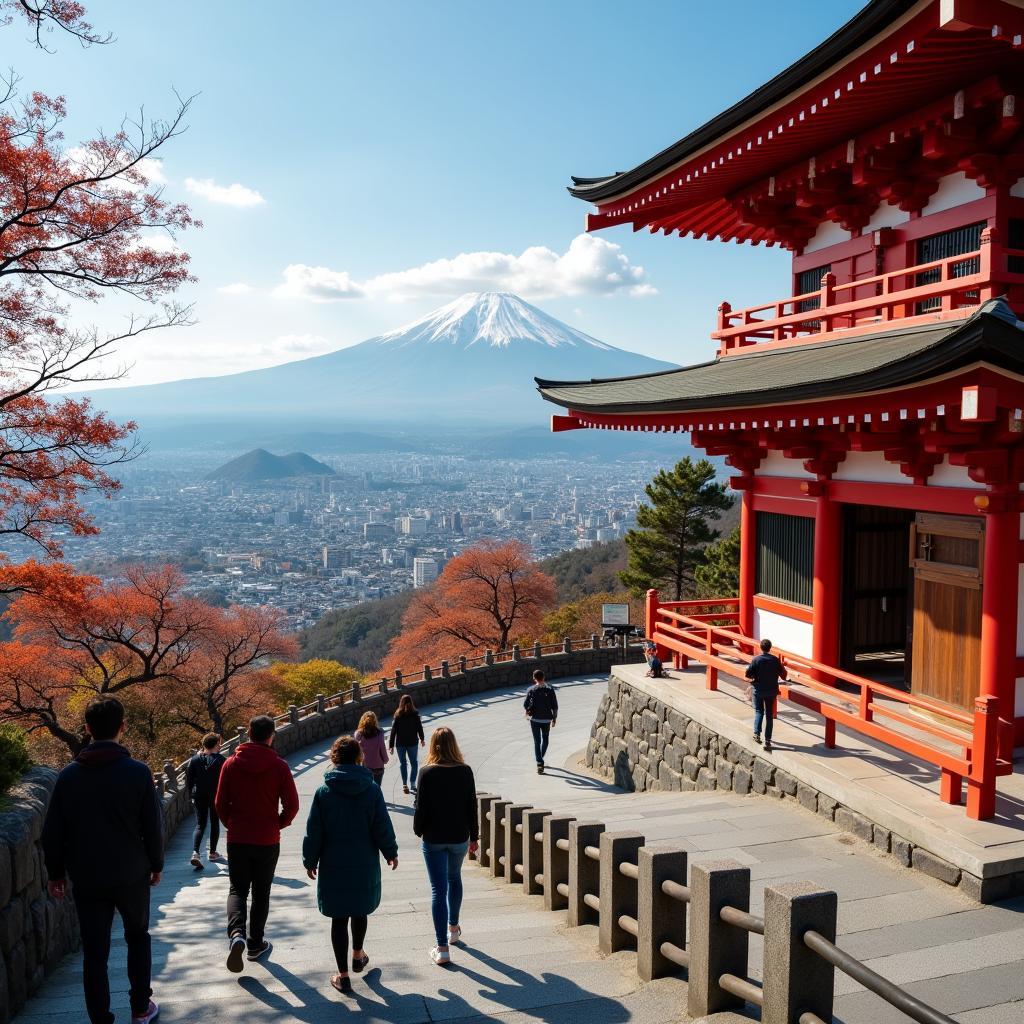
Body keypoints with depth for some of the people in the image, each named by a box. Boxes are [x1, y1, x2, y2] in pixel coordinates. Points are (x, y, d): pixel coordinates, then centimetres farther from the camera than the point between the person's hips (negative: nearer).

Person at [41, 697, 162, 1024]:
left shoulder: (69, 774, -5)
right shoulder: (138, 772, -11)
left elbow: (52, 832, -1)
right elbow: (153, 826, -7)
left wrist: (56, 872, 12)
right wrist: (156, 864, 7)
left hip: (86, 879, 1)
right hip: (131, 875, -1)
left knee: (94, 953, 8)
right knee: (138, 936, 20)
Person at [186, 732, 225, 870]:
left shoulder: (194, 758, 1)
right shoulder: (220, 759, -9)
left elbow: (188, 778, 3)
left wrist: (192, 794, 13)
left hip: (199, 796, 3)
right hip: (216, 796, -3)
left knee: (200, 825, 6)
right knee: (215, 823, 14)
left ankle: (195, 853, -13)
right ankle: (212, 852, 22)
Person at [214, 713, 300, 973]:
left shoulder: (231, 764, -5)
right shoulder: (279, 766, -10)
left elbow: (220, 803, -1)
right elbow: (292, 805, -9)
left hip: (237, 840, 1)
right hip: (268, 841, -1)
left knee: (237, 889, 11)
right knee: (261, 893, 14)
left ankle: (236, 933, -13)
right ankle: (255, 944, 21)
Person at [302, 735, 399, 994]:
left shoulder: (323, 792, -9)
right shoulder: (372, 790, -9)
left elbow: (314, 832, -4)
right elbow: (383, 827, -4)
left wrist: (310, 861, 9)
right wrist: (391, 853, 11)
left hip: (333, 866, -1)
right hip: (365, 865, 1)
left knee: (339, 918, 7)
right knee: (360, 910, 23)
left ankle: (343, 975, 11)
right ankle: (358, 955, 40)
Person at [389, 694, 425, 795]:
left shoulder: (398, 715, -13)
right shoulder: (415, 714, -11)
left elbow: (393, 731, -11)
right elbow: (420, 728, 0)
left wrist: (391, 745, -4)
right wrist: (422, 739, 17)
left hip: (400, 743, 0)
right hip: (412, 742, 0)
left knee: (402, 763, 13)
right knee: (414, 763, 14)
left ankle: (405, 784, 12)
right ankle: (412, 784, 8)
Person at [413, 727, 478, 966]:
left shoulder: (427, 773, -14)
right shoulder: (465, 771, -7)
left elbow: (421, 807, -11)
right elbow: (472, 806, -1)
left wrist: (418, 830, 8)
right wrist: (473, 837, 9)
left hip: (433, 839, -3)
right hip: (459, 837, 3)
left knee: (438, 890, 1)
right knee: (454, 879, 26)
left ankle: (442, 948, 0)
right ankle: (453, 928, 41)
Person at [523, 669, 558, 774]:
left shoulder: (531, 690, -7)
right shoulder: (550, 690, -6)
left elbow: (526, 704, -8)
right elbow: (555, 706, -6)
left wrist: (528, 711, 14)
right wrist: (554, 719, 5)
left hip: (534, 719, -1)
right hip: (546, 719, 1)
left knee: (537, 742, 5)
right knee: (545, 739, 22)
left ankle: (539, 763, -4)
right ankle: (540, 759, 30)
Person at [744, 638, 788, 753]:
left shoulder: (756, 660, -13)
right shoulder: (775, 660, -6)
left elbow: (747, 674, -12)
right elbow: (783, 675, 0)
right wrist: (782, 666, 20)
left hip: (758, 689, -2)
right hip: (772, 691, 2)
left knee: (759, 711, 15)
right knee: (769, 714, 8)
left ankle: (757, 733, -3)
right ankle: (767, 740, 7)